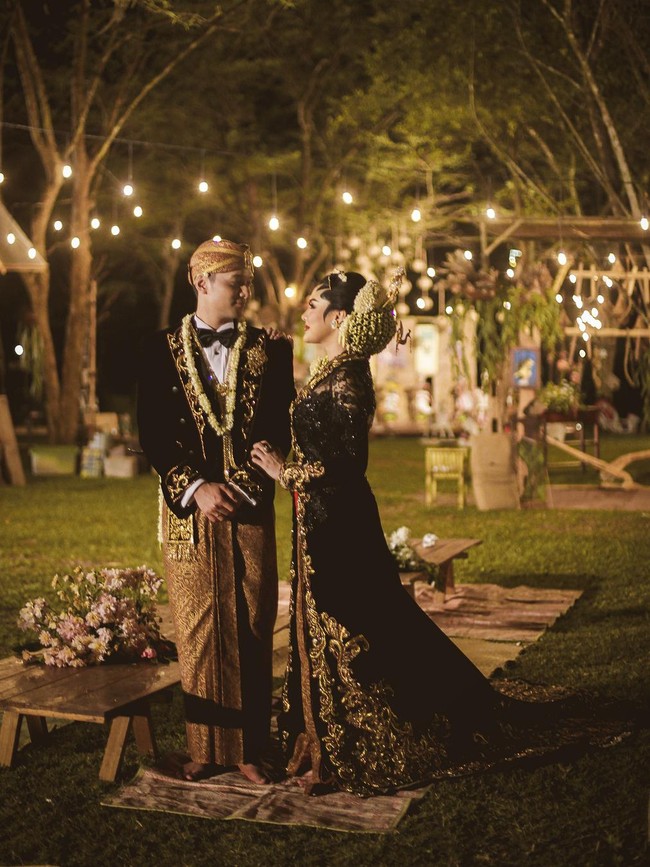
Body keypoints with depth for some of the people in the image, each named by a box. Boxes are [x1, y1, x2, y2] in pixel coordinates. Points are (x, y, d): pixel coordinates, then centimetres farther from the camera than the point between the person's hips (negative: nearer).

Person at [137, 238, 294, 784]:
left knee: (253, 633, 4)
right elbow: (153, 433, -1)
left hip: (250, 511, 1)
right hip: (188, 512, 0)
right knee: (198, 634, 5)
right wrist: (196, 488, -12)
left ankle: (250, 749, 13)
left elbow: (278, 432, 1)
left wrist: (239, 488, -11)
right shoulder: (163, 350, 5)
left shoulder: (270, 351, 7)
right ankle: (207, 748, 16)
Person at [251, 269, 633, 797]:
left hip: (336, 524, -10)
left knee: (341, 636, 1)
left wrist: (285, 473, -17)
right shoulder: (337, 373, 12)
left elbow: (347, 461, -24)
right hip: (326, 521, 10)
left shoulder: (343, 380, -18)